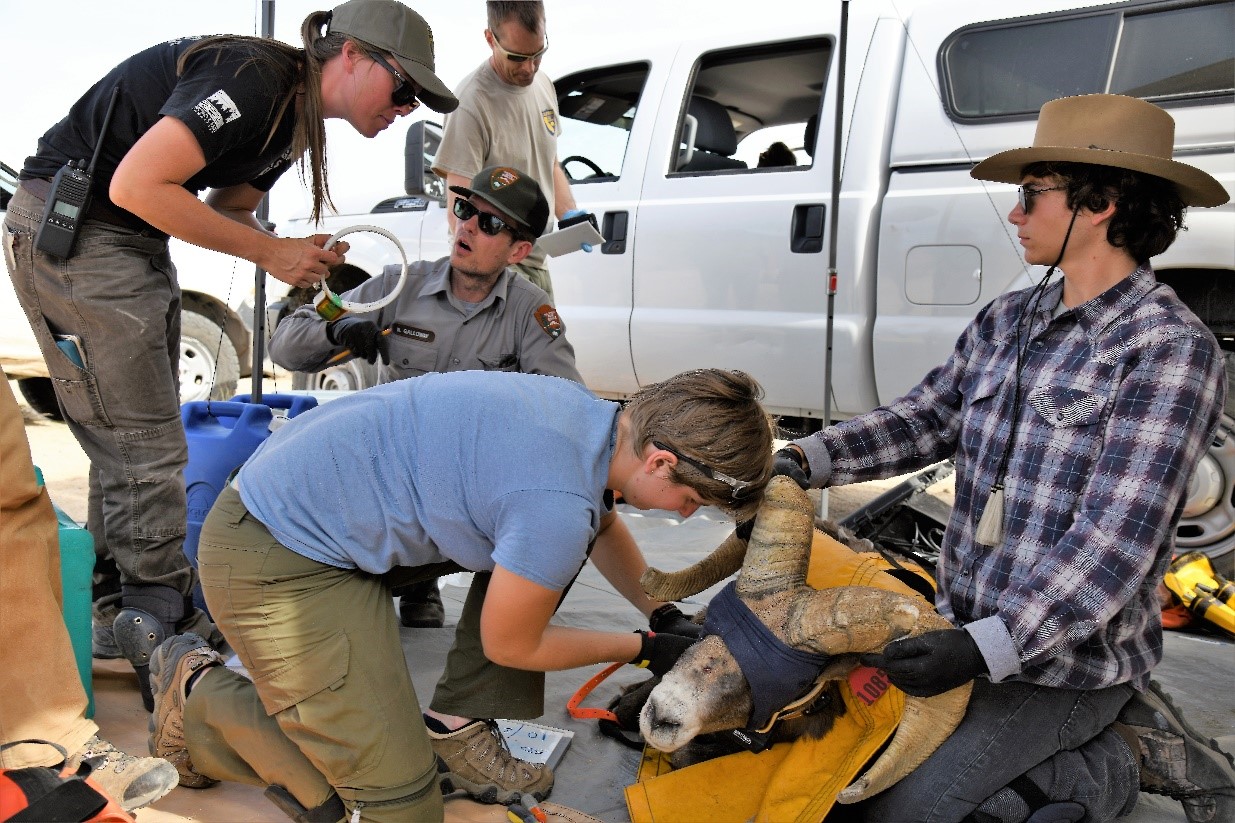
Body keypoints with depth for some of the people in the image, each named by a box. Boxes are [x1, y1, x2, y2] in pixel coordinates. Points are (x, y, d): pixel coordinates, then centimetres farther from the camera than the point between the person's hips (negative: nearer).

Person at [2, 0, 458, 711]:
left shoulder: (296, 118, 8)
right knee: (146, 453, -8)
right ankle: (169, 651, 3)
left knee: (136, 448, 14)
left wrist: (307, 261, -4)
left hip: (136, 244, 10)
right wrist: (271, 251, -20)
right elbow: (134, 185, -27)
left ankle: (112, 610, 27)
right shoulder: (252, 80, -22)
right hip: (73, 228, -10)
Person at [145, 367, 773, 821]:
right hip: (271, 560, -9)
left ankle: (469, 737, 18)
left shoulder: (596, 418, 0)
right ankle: (198, 698, 12)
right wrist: (643, 648, 1)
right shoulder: (558, 505, -29)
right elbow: (510, 646, -10)